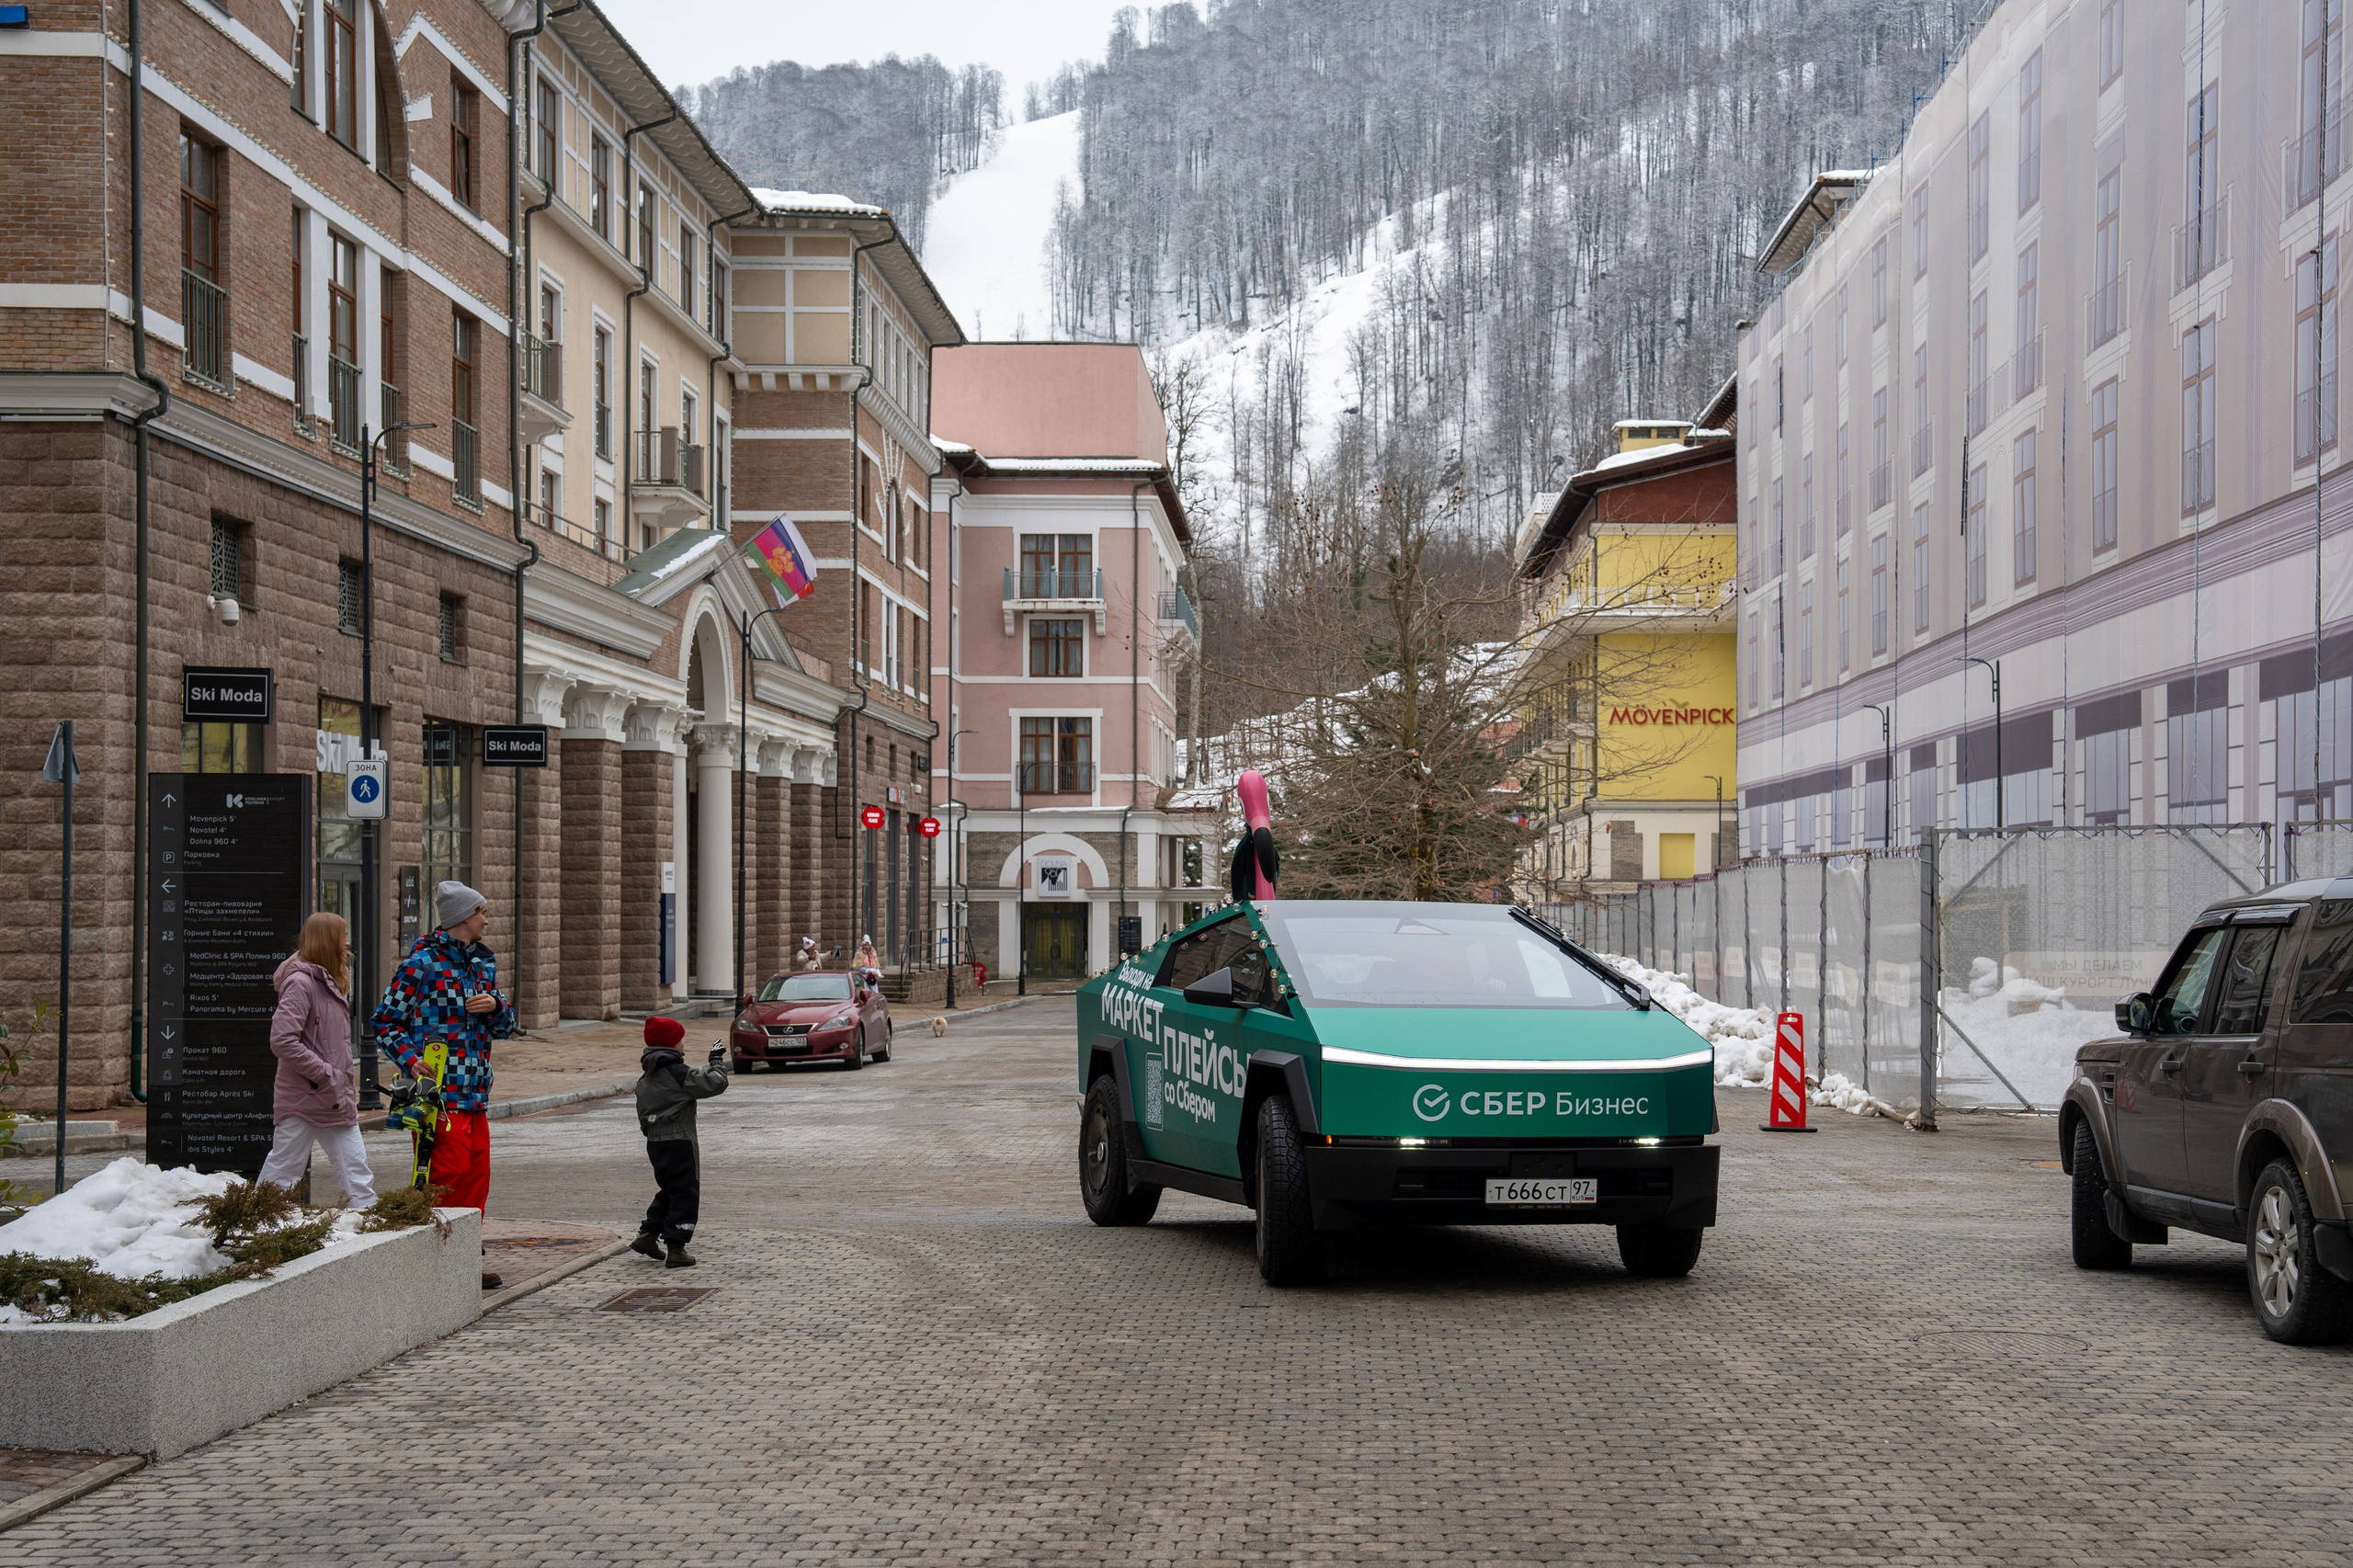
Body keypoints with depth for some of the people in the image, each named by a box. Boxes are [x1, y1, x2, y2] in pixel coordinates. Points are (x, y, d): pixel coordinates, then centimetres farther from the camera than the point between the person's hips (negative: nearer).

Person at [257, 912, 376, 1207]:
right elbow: (282, 1041, -23)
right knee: (282, 1172, 1)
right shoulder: (301, 982, -15)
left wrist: (346, 1078, 8)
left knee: (357, 1171, 4)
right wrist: (326, 1074, -19)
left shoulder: (331, 981, 15)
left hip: (336, 1100, 9)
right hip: (304, 1098, -9)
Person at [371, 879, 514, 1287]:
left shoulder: (483, 963, 17)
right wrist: (410, 1059, -20)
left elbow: (504, 1027, 21)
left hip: (475, 1092, 8)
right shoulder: (422, 962, -6)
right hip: (439, 1091, -8)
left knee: (476, 1174, 8)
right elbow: (384, 1022, -5)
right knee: (449, 1175, -12)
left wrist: (496, 1006, -1)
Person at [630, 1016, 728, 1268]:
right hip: (679, 1143, -8)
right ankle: (676, 1249, -3)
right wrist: (717, 1062, -5)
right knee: (686, 1195, -1)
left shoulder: (646, 1079, 11)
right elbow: (714, 1084, -20)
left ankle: (647, 1236, 22)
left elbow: (644, 1113, 18)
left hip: (654, 1143, 8)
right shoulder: (678, 1073, -16)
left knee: (669, 1191, 23)